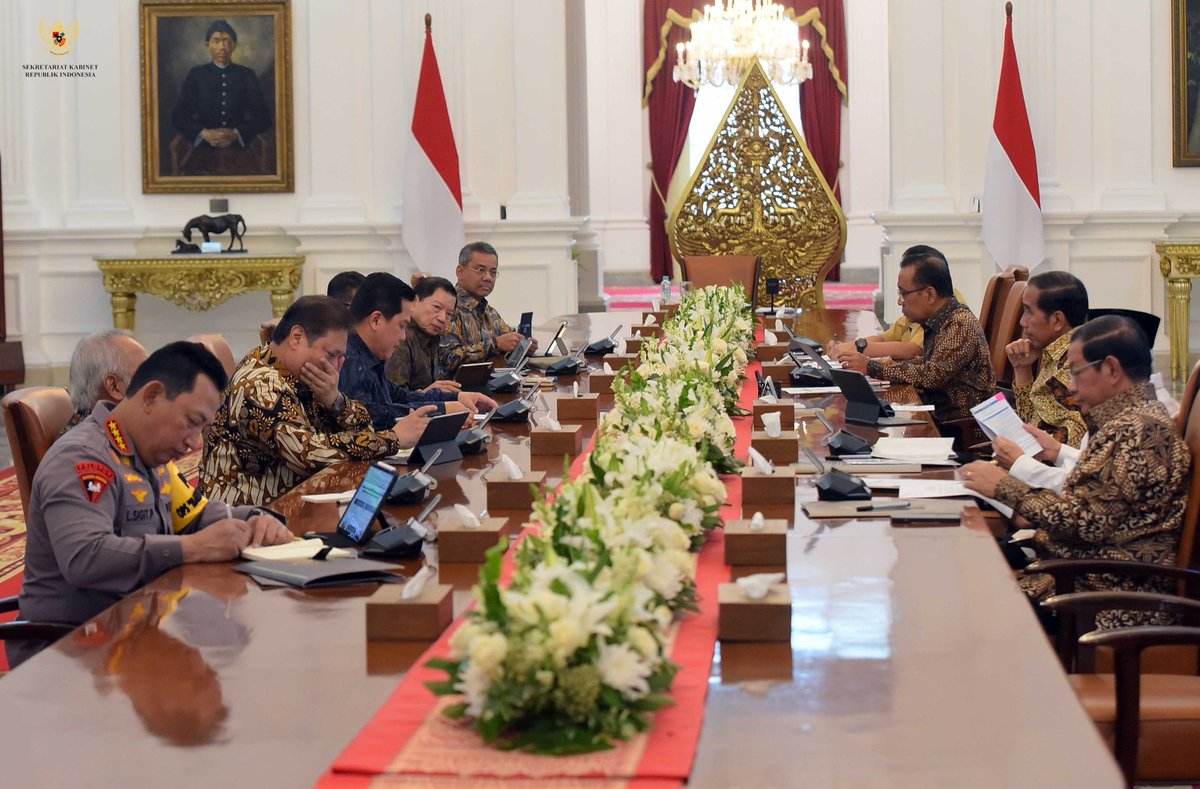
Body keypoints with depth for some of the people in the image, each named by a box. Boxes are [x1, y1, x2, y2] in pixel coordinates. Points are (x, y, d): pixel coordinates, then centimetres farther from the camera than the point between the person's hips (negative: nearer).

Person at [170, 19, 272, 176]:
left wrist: (236, 134, -10)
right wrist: (204, 134, -10)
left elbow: (263, 117, 7)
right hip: (204, 150, 0)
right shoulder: (196, 75, 10)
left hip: (238, 149, 0)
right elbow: (178, 116, 7)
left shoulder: (247, 75, 11)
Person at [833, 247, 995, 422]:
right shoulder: (939, 321, 8)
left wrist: (871, 367, -18)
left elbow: (933, 375, -23)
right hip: (938, 416, 8)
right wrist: (888, 364, -1)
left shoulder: (961, 324, -17)